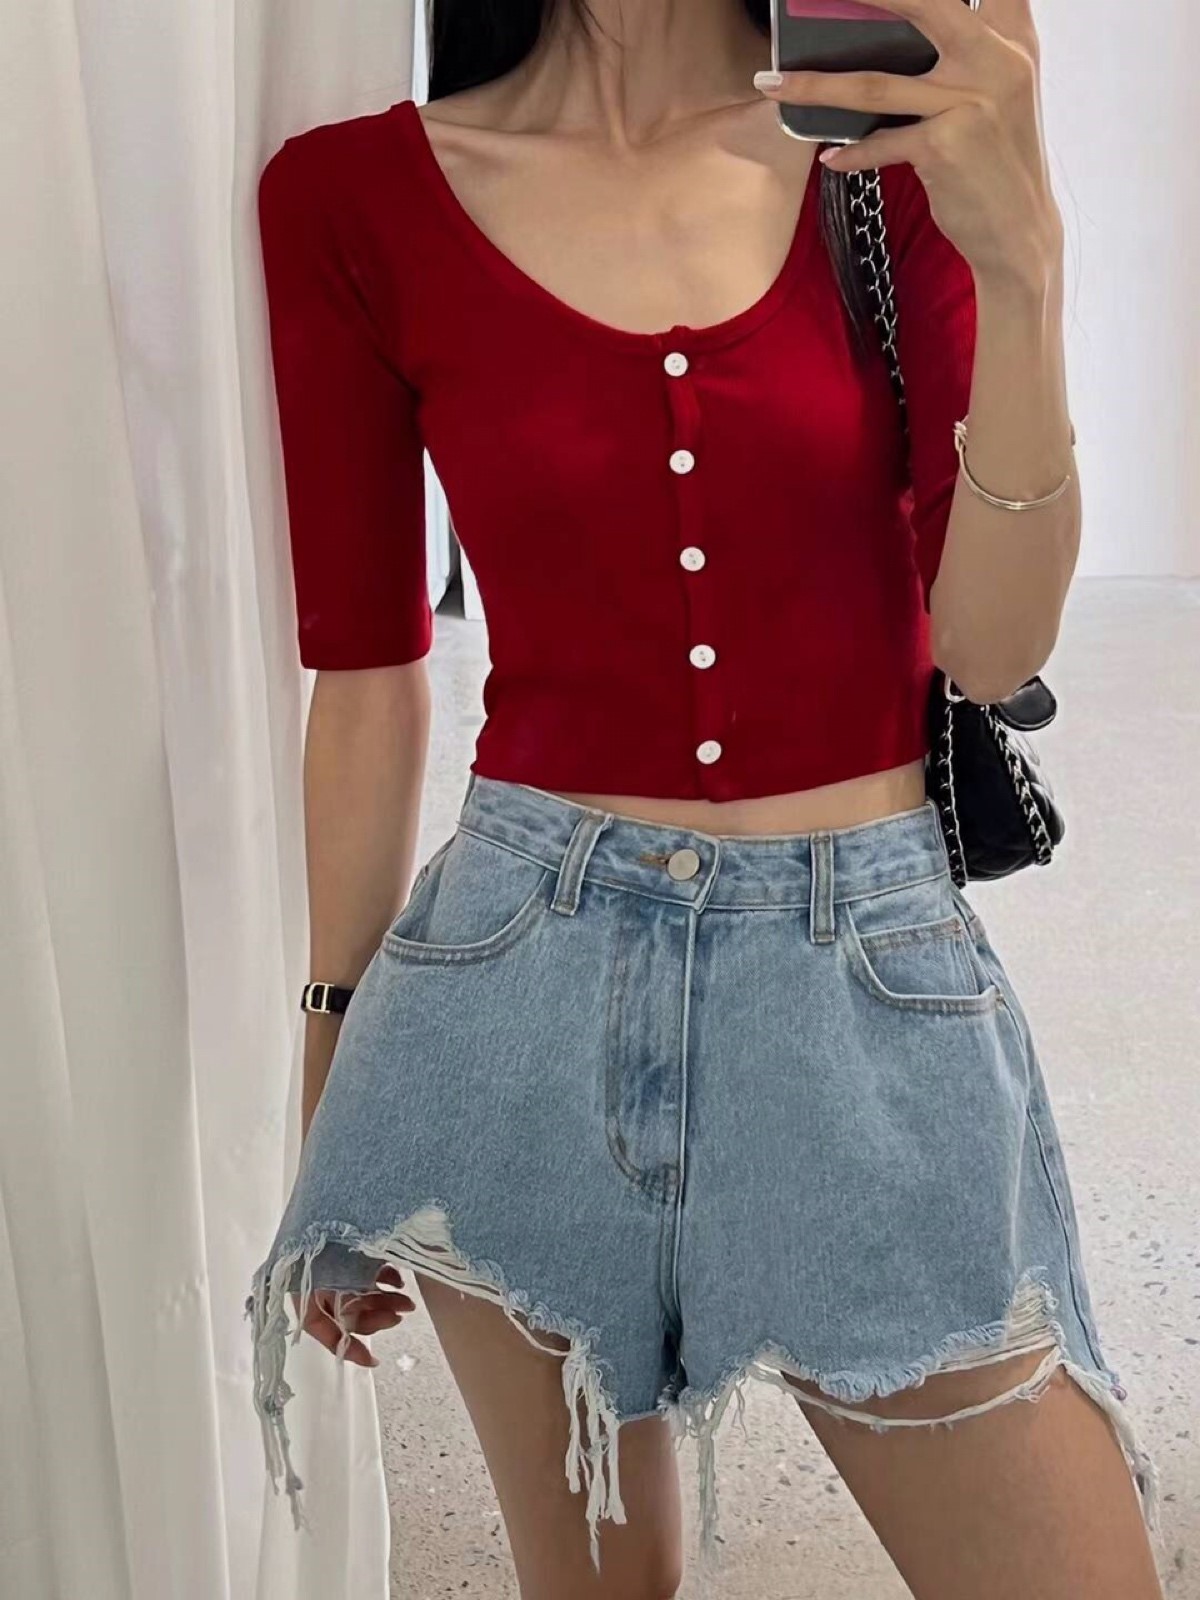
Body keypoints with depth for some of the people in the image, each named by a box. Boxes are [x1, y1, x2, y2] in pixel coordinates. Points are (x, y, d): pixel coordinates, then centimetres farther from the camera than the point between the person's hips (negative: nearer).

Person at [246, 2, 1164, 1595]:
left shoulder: (905, 139, 2)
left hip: (874, 971, 1)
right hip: (534, 976, 0)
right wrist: (336, 1050, 10)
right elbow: (370, 678, 4)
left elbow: (994, 645, -4)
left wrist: (1019, 261, -18)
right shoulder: (356, 201, -2)